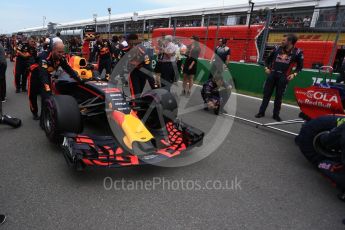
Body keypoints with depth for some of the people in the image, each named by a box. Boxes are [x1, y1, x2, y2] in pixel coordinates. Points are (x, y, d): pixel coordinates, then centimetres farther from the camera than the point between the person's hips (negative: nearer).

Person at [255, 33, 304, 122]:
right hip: (272, 74, 2)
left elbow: (300, 66, 8)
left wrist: (294, 74, -6)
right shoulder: (277, 48, 6)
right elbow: (268, 59, 18)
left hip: (283, 77, -2)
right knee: (267, 93, 3)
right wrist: (267, 68, 4)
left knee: (279, 96, 5)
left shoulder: (297, 52, -1)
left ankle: (276, 114, 18)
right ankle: (261, 112, 12)